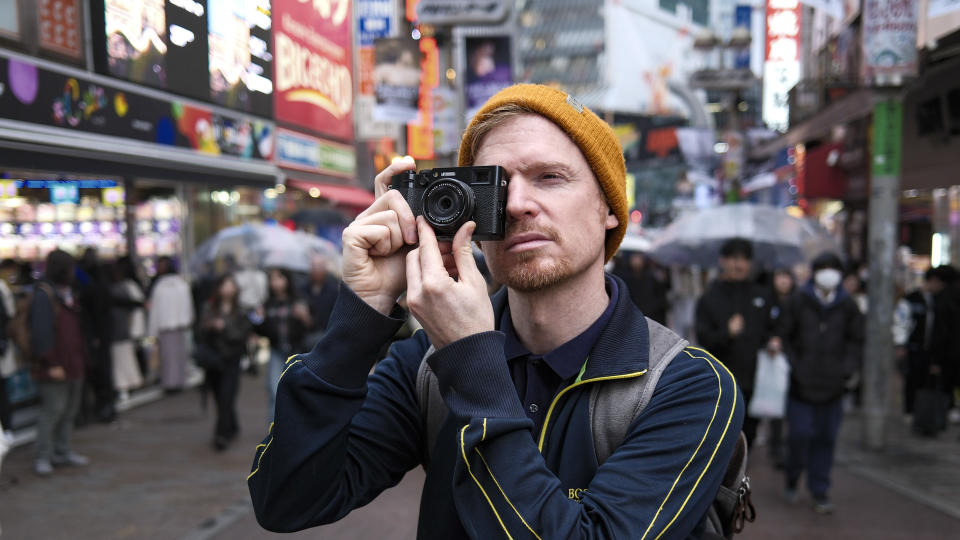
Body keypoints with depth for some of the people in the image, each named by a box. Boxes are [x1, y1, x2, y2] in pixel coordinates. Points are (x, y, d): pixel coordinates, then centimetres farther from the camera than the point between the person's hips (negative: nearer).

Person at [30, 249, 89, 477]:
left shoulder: (70, 294, 14)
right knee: (52, 410, -5)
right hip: (55, 369, -8)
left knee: (70, 410, 14)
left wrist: (81, 359, 17)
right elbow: (41, 333, -17)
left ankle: (63, 452, 25)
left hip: (74, 365, 8)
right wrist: (52, 364, -19)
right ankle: (43, 458, 5)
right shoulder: (43, 296, -13)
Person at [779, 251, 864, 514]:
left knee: (826, 438, 6)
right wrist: (794, 366, -4)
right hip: (801, 384, -2)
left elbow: (856, 341, 12)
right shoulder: (800, 301, -2)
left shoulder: (847, 305, 3)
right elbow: (785, 336, 4)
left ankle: (820, 492, 18)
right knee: (799, 433, -3)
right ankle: (792, 480, 22)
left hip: (832, 385, 2)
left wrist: (847, 370, 0)